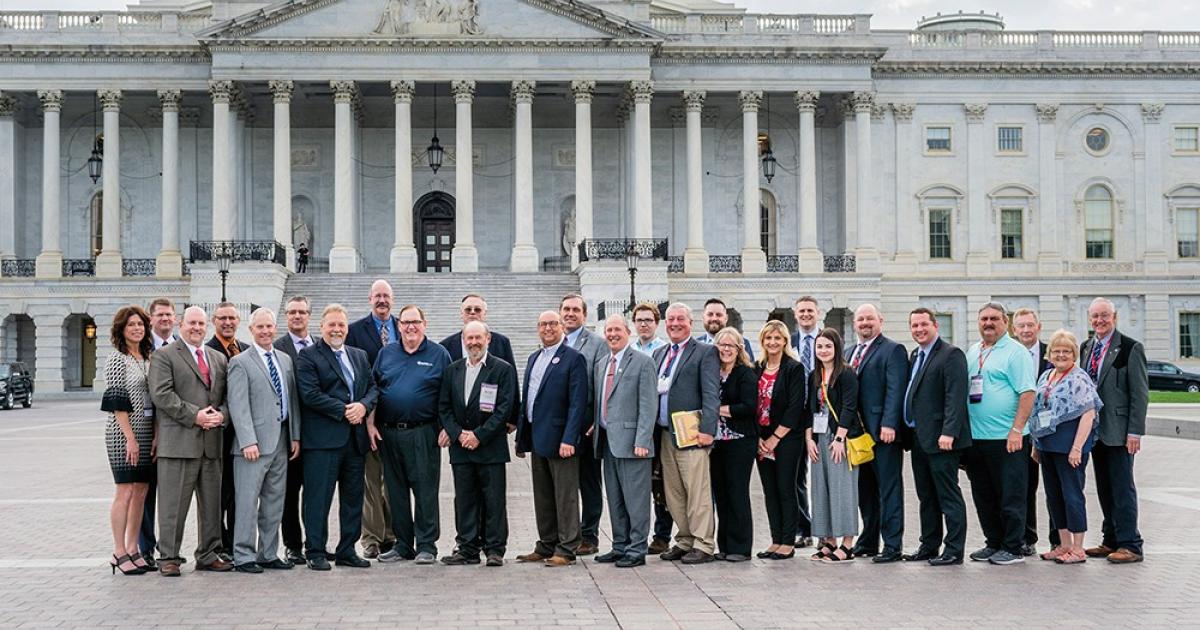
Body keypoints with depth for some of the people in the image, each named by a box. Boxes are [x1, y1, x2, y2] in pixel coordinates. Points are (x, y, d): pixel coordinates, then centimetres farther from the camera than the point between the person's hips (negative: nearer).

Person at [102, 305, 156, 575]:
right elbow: (117, 402, -11)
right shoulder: (117, 359, -6)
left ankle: (133, 549, 16)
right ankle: (120, 553, 3)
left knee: (141, 492, 8)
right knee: (125, 492, -4)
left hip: (147, 434, 6)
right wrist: (130, 438, -15)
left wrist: (156, 435, 3)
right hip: (123, 434, -6)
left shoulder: (148, 359, 13)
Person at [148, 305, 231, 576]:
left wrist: (221, 414, -5)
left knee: (211, 503, 10)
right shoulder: (164, 356, 1)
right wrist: (194, 416, -16)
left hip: (212, 442, 6)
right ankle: (168, 557, 6)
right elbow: (161, 394, -10)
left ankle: (209, 555, 19)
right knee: (173, 503, -2)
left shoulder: (219, 358, 19)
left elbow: (228, 396, 17)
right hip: (178, 441, -5)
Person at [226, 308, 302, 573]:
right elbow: (238, 406, -10)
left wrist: (295, 436, 10)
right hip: (254, 442, -6)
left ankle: (268, 554, 18)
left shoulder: (286, 360, 16)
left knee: (275, 501, 10)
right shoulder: (240, 362, -3)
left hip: (281, 441, 6)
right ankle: (243, 556, 3)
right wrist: (248, 441, -18)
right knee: (248, 501, -4)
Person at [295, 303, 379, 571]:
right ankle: (315, 552, 4)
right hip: (323, 438, -6)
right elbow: (310, 395, -12)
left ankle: (347, 551, 19)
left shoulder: (360, 356, 18)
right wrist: (344, 411, -14)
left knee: (353, 498, 10)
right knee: (318, 498, -3)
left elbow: (373, 388, 14)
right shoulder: (308, 356, -2)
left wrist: (364, 406, -8)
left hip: (355, 438, 6)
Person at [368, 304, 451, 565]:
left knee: (425, 490, -4)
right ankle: (402, 545, 18)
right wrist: (370, 424, 4)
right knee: (396, 490, 8)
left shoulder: (439, 355, 3)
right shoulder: (386, 353, 12)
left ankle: (426, 546, 4)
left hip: (423, 434, -4)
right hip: (388, 433, 4)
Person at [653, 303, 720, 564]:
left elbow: (711, 394, -10)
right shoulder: (659, 354, 19)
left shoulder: (705, 352, -2)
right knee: (673, 493, 9)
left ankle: (703, 545, 1)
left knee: (697, 491, -5)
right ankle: (685, 541, 18)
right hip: (665, 433, 7)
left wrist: (707, 430, -17)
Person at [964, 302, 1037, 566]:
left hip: (1006, 439, -7)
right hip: (975, 436, 7)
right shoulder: (972, 352, 15)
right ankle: (994, 543, 23)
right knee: (983, 497, 12)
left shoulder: (1015, 351, -6)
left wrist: (1017, 430, -19)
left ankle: (1013, 549, 7)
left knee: (1011, 497, 0)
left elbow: (1027, 393, -13)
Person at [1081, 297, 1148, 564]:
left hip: (1118, 431, -6)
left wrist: (1135, 432, -15)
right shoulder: (1086, 348, 12)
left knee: (1122, 488, -4)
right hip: (1095, 430, 6)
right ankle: (1111, 541, 19)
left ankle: (1130, 545, 2)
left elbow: (1140, 393, -10)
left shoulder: (1130, 348, -7)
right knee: (1104, 489, 11)